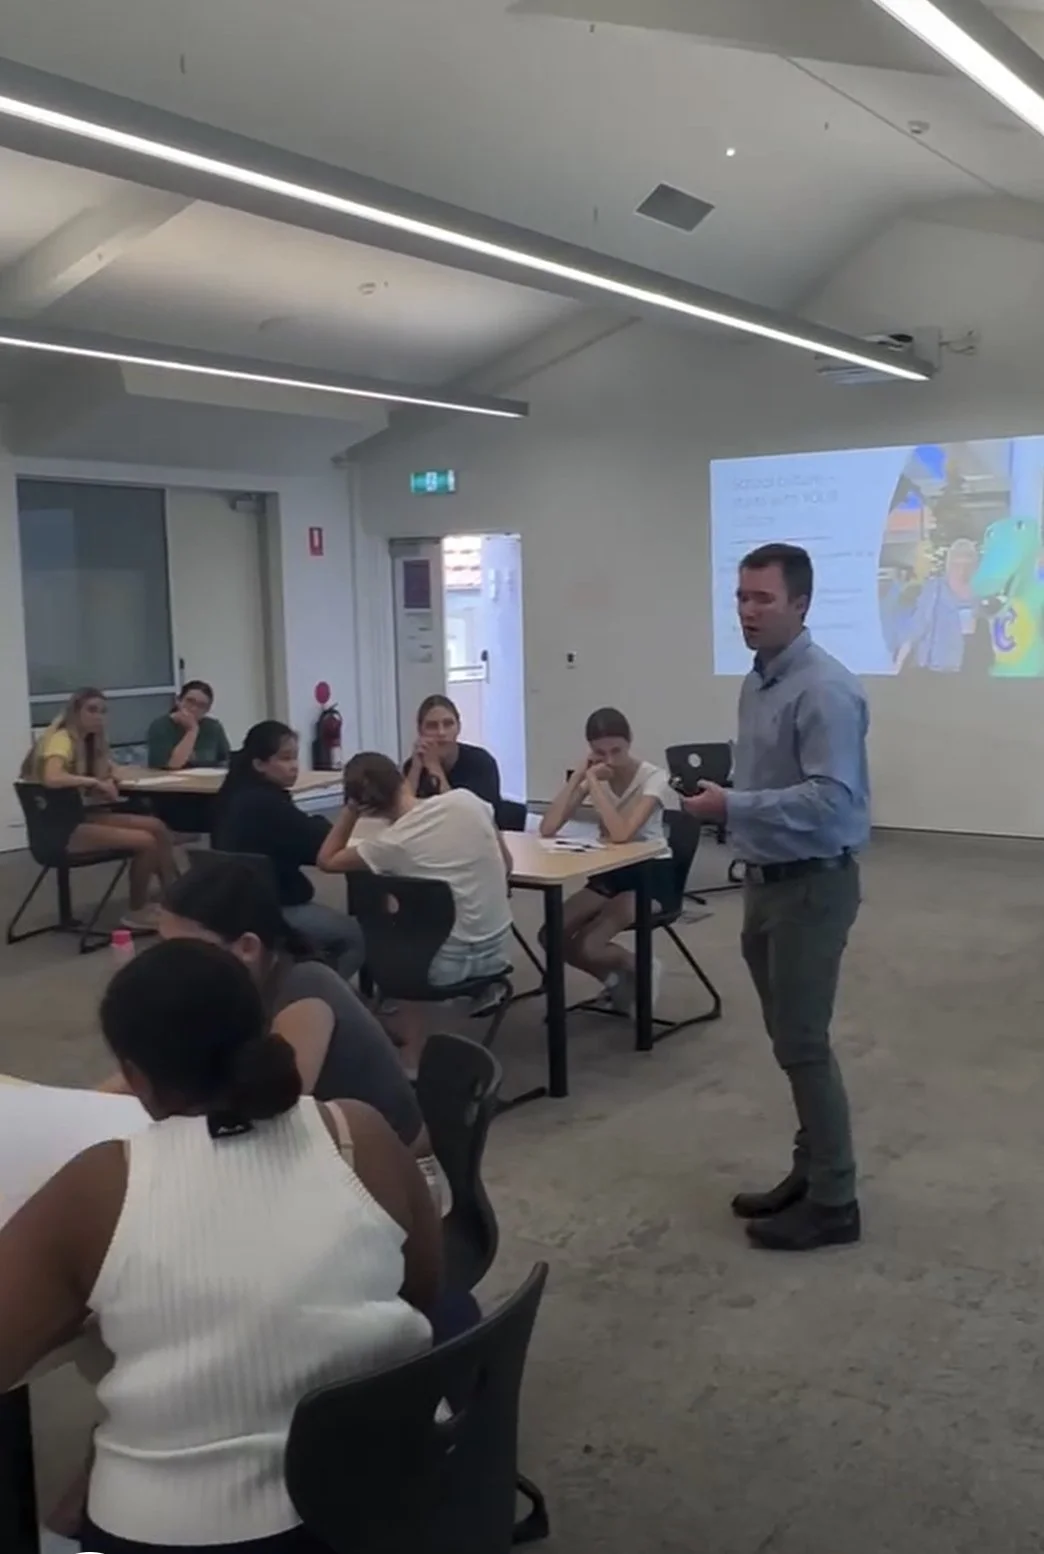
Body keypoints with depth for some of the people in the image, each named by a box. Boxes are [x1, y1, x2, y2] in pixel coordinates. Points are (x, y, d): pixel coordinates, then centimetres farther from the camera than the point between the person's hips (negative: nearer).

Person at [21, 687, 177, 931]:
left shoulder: (88, 741, 14)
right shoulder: (61, 740, -16)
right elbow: (52, 778, -34)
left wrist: (108, 781, -4)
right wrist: (94, 782, -26)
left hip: (82, 815, 9)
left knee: (157, 827, -4)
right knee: (146, 841, -19)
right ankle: (136, 913, -3)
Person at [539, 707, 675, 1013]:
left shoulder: (653, 778, -18)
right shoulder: (593, 777, -4)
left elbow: (621, 833, -35)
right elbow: (547, 829, -15)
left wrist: (593, 781, -28)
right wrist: (580, 774, -18)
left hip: (651, 872, -6)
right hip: (609, 872, 6)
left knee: (585, 946, -24)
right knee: (552, 936, -14)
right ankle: (620, 978, 10)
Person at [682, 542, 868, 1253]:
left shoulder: (825, 690, -19)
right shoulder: (757, 683, 10)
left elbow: (831, 799, -27)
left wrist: (733, 808, -25)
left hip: (812, 885, -9)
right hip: (766, 881, 9)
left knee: (804, 1043, -2)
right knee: (790, 1039, 16)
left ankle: (833, 1201, 11)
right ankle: (809, 1173, 29)